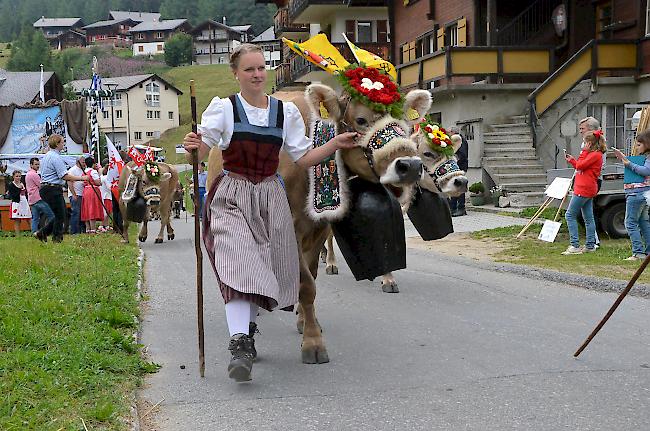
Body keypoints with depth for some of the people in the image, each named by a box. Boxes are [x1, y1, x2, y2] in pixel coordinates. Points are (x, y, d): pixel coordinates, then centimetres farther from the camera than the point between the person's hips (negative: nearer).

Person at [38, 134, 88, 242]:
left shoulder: (46, 156, 17)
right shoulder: (56, 157, -16)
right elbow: (65, 176, -21)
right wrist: (81, 178, -15)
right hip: (53, 189, -10)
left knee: (60, 214, 13)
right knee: (60, 216, -2)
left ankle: (42, 232, 12)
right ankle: (57, 238, 3)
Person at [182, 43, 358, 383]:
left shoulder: (286, 111, 8)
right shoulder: (223, 108, 0)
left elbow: (303, 158, 10)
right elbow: (201, 152, -5)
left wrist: (335, 144, -2)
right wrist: (193, 147, -27)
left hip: (270, 198, 4)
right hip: (232, 197, -3)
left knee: (262, 271, 9)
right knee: (239, 266, -21)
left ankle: (246, 329, 34)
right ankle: (239, 346, -26)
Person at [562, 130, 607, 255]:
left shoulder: (595, 155, -13)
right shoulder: (592, 154, 18)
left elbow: (580, 166, -16)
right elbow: (580, 167, 22)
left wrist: (584, 152, -6)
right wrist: (571, 160, 21)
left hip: (584, 189, -11)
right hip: (588, 190, 11)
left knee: (570, 215, -7)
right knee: (588, 218, 11)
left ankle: (575, 246, -10)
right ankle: (590, 246, 14)